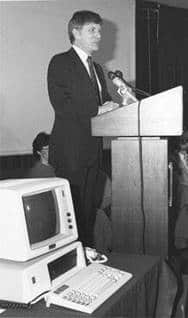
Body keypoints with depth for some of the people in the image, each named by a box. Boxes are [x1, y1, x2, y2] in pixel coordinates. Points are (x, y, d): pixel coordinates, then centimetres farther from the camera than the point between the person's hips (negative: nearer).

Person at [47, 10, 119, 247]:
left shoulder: (96, 68, 21)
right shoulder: (60, 63, -5)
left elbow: (103, 101, 21)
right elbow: (61, 105, -17)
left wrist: (113, 106, -2)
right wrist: (98, 110, -17)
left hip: (92, 149, 8)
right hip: (70, 150, -8)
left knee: (88, 209, 13)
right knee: (71, 208, -4)